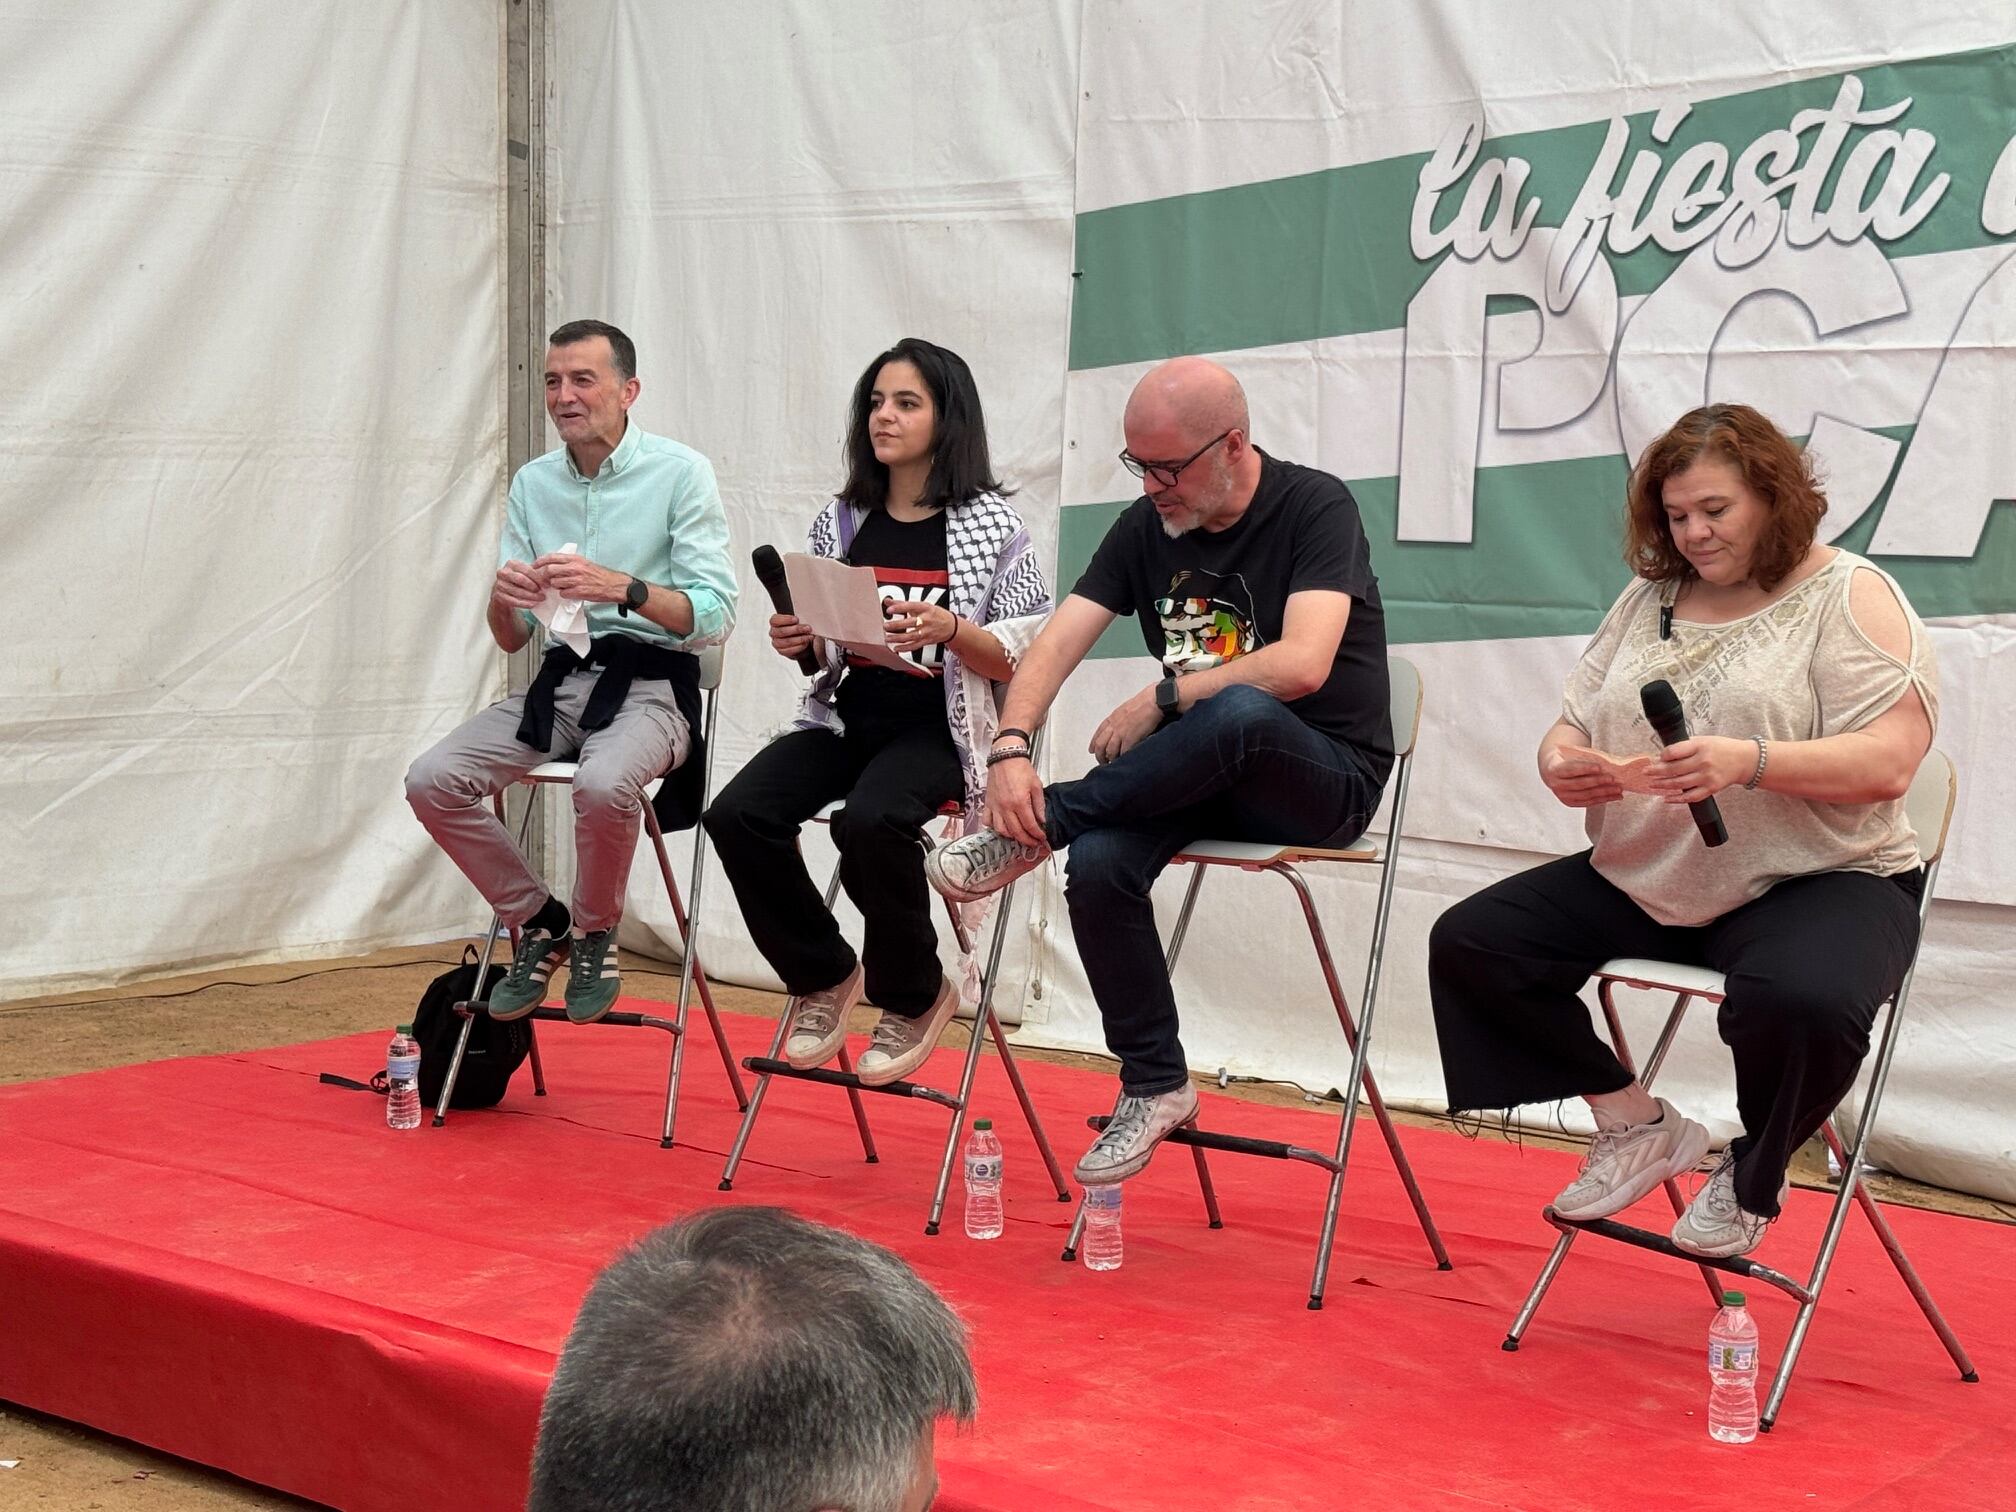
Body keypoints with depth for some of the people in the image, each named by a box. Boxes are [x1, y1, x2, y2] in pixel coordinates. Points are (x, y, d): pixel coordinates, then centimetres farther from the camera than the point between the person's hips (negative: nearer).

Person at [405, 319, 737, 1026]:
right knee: (432, 781, -16)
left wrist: (621, 587, -29)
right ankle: (538, 922, 5)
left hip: (650, 684, -5)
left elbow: (715, 616, -14)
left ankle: (594, 934, -7)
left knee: (603, 784, -37)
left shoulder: (680, 472, -5)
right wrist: (503, 601, -14)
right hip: (559, 680, 5)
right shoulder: (533, 484, 10)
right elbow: (512, 640, 10)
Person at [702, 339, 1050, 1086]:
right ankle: (823, 976, 4)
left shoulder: (992, 525, -2)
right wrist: (794, 643, -4)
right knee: (738, 815, -22)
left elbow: (1026, 659, -5)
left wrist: (949, 628, -21)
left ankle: (912, 998, -7)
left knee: (869, 820, -36)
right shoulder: (841, 520, 11)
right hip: (846, 717, 5)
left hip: (937, 730, -5)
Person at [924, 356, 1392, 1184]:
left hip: (1326, 780, -5)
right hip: (1202, 776, 5)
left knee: (1240, 712, -40)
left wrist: (1158, 700, -18)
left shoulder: (1316, 508, -11)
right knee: (1098, 863, -27)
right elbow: (1056, 643, -4)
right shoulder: (1145, 526, 5)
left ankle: (1034, 828, -22)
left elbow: (1302, 666, -26)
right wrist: (1010, 749, -22)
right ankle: (1154, 1086, -10)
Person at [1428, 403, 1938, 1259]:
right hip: (1644, 882, 6)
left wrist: (1749, 761, -33)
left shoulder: (1848, 596, -5)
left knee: (1798, 1001, -38)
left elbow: (1886, 763, -17)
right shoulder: (1649, 600, 13)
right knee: (1471, 944, -8)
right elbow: (1573, 725, 13)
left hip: (1818, 878, -6)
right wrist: (1561, 763, -13)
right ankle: (1636, 1126, 5)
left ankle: (1752, 1179, -3)